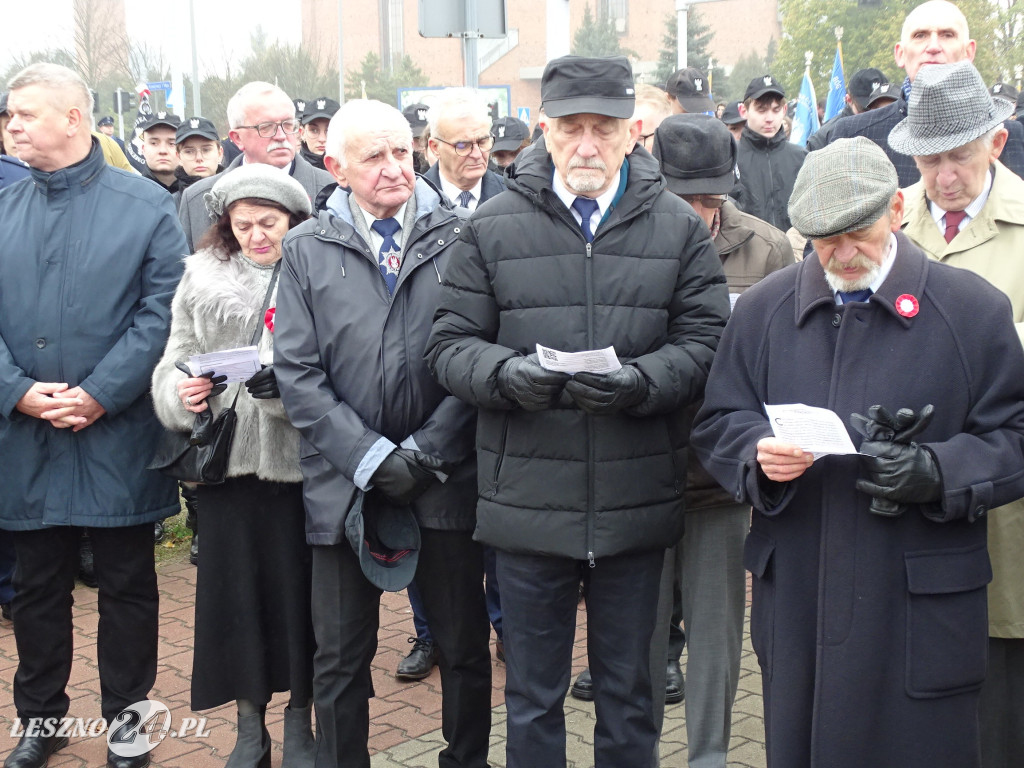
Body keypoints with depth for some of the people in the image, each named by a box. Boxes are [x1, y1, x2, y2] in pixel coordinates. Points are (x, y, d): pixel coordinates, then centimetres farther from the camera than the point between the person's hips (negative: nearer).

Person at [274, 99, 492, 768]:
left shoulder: (459, 238, -1)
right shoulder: (307, 250, 2)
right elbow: (298, 374, -3)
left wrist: (427, 451, -11)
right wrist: (372, 458, -11)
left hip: (446, 479, 0)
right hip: (346, 483, 1)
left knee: (465, 649, 12)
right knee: (341, 660, 11)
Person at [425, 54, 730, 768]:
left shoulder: (679, 226, 2)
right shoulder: (494, 225, 1)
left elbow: (706, 341, -2)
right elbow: (450, 344, 0)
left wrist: (642, 381, -21)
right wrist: (505, 373, -20)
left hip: (637, 507, 1)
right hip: (528, 502, 0)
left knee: (628, 693, 17)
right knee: (533, 696, 15)